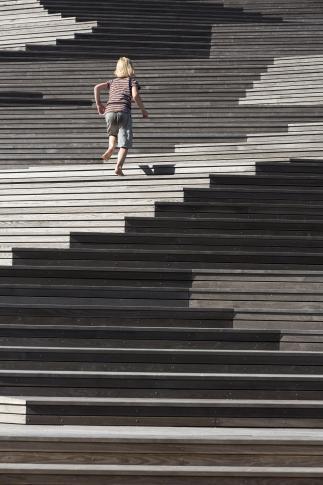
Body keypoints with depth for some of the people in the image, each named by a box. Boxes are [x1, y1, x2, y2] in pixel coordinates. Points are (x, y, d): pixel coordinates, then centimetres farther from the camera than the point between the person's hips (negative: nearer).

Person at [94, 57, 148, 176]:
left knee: (113, 132, 33)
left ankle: (111, 146, 3)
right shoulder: (132, 80, 14)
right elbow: (135, 95, -2)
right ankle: (118, 166, -19)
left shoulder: (112, 81, 24)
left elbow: (97, 87, 12)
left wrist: (99, 105, 20)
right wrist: (143, 110, 7)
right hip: (124, 112, -3)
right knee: (125, 143, -1)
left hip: (109, 111, 3)